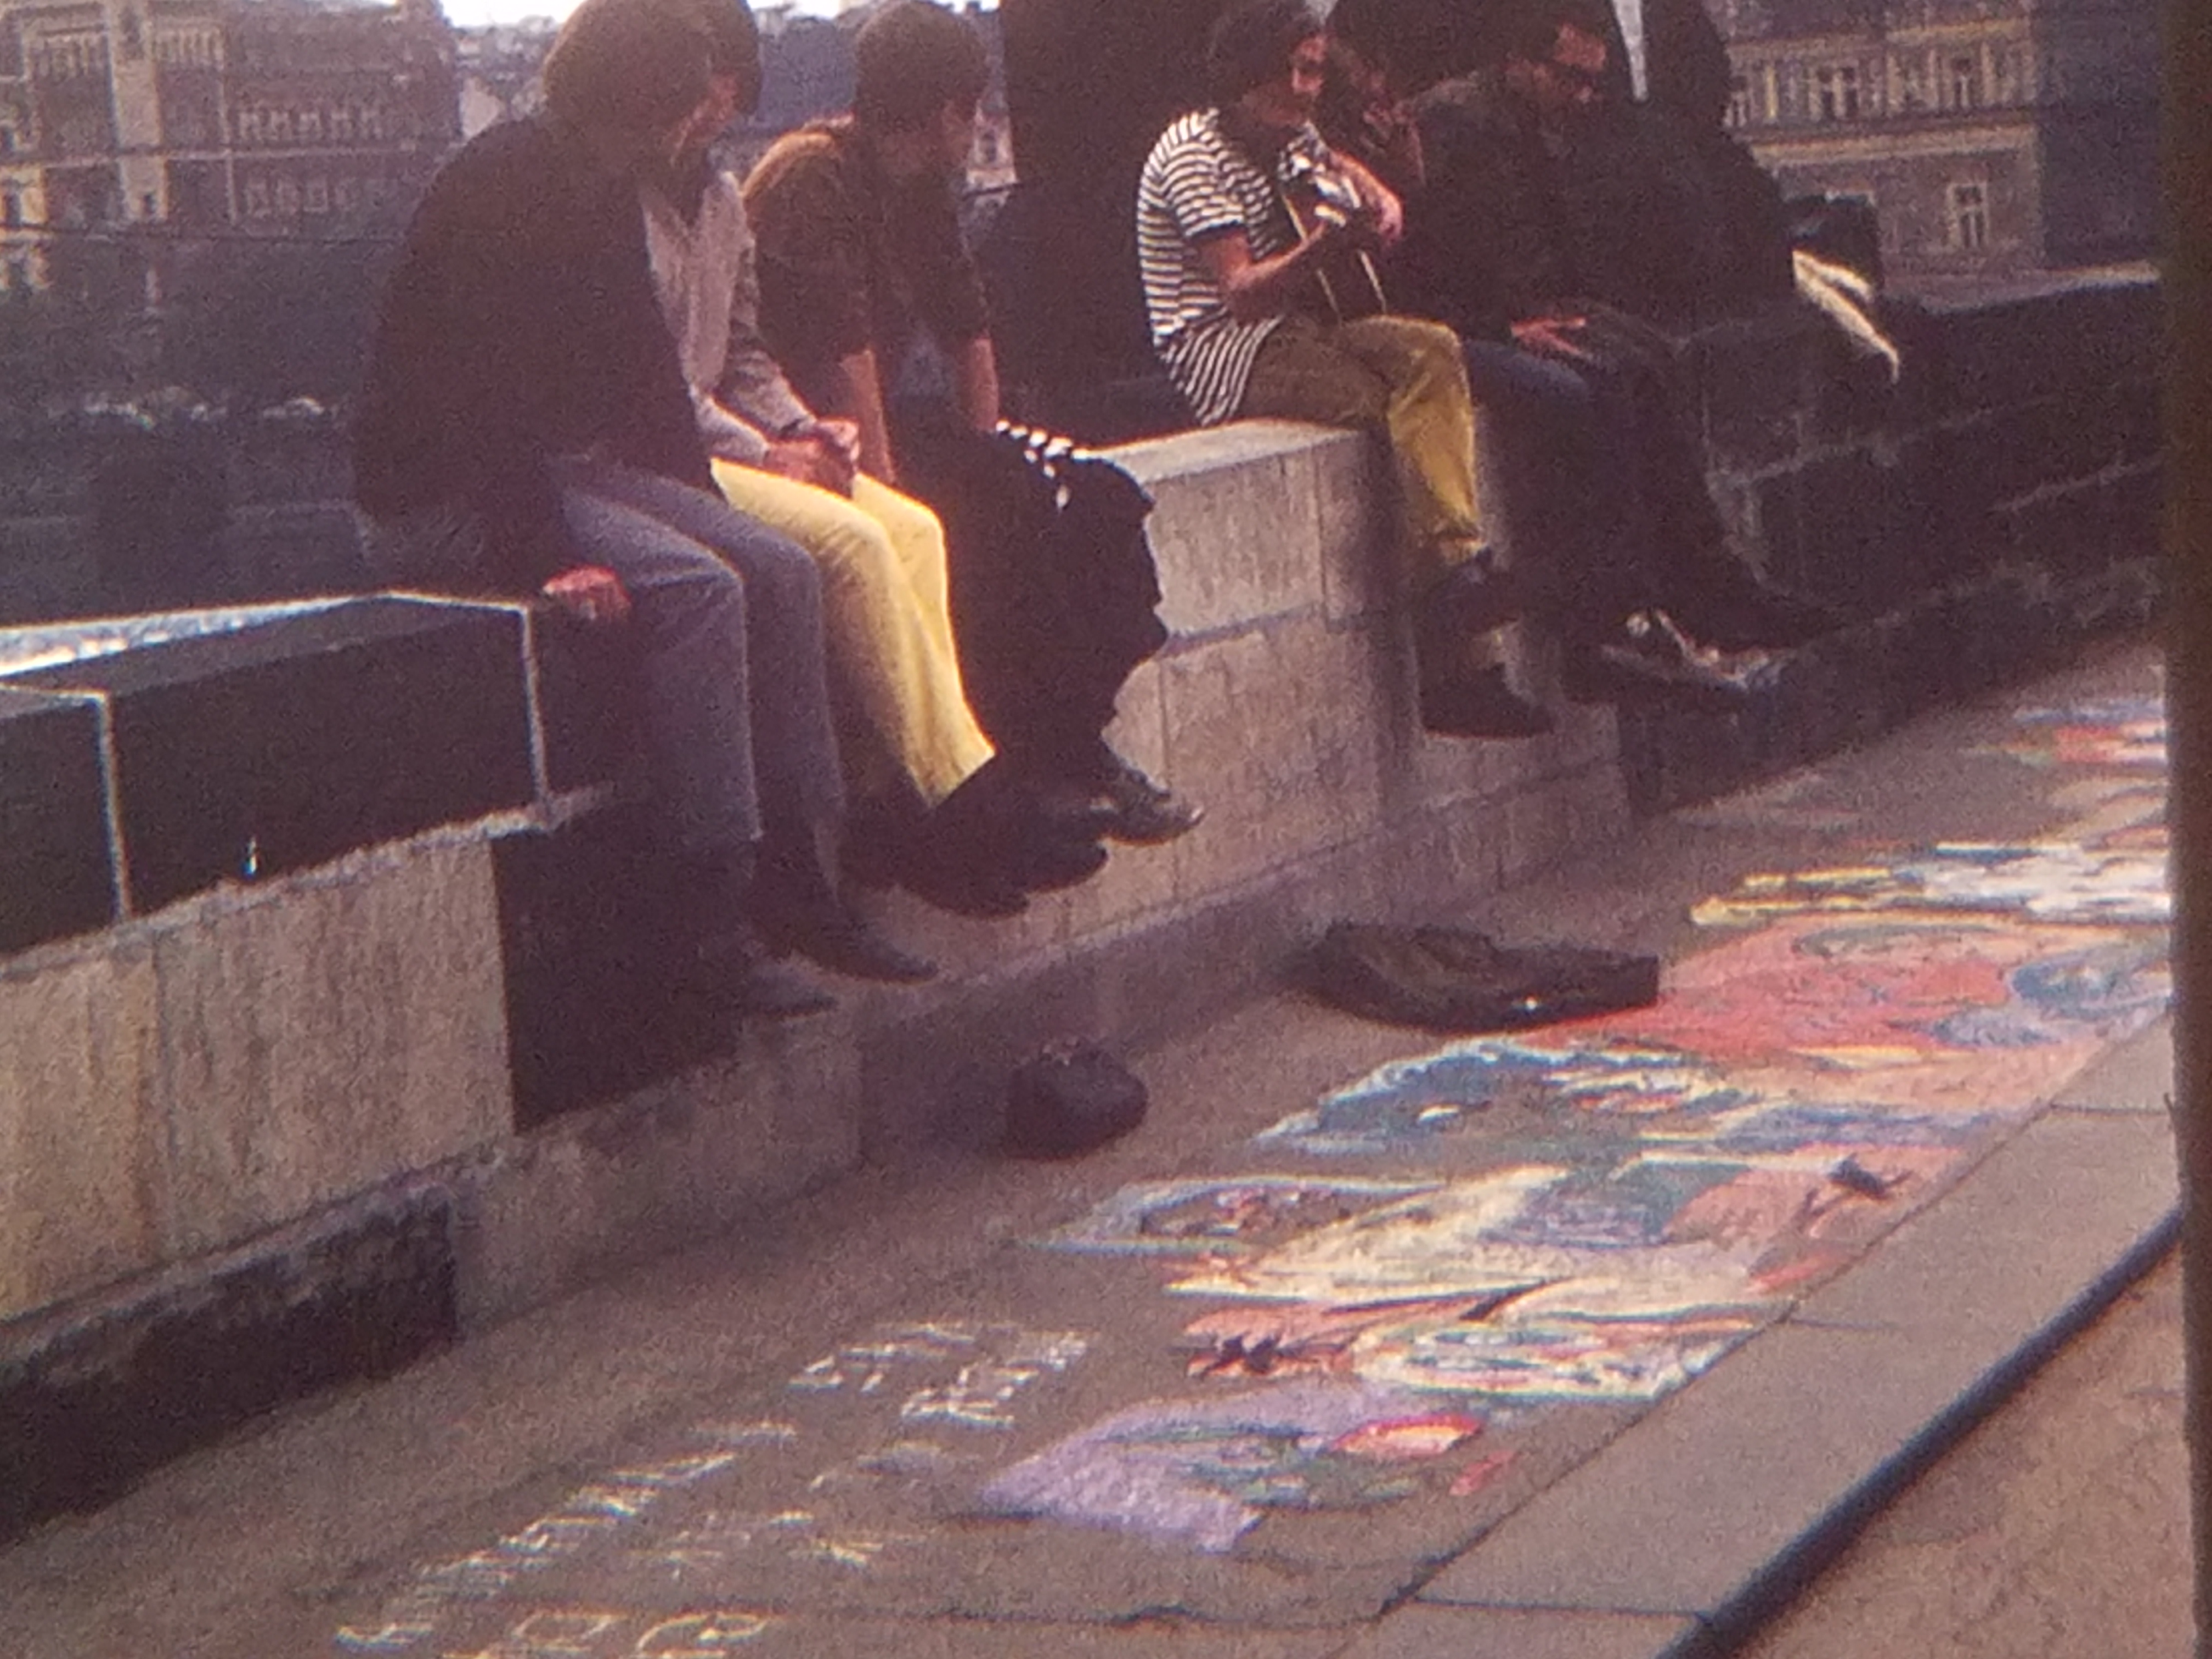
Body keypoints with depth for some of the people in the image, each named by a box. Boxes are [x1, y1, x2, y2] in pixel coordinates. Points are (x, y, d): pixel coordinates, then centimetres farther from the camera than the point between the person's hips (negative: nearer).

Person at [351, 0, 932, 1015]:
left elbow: (643, 364, 16)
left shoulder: (608, 195, 11)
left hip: (574, 466, 9)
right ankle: (718, 920, -24)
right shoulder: (502, 183, -18)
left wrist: (710, 511, 8)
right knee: (693, 588, -27)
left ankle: (802, 885, -6)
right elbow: (477, 393, -24)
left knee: (780, 573, -7)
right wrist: (552, 553, -30)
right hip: (444, 499, -9)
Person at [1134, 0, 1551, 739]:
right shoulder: (1193, 151, -10)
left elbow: (1339, 166, 40)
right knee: (1396, 411, -29)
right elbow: (1242, 291, -19)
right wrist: (1326, 244, -35)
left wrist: (1376, 199, 15)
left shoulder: (1291, 140, 15)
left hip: (1298, 329, 8)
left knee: (1432, 352, -22)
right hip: (1221, 355, -8)